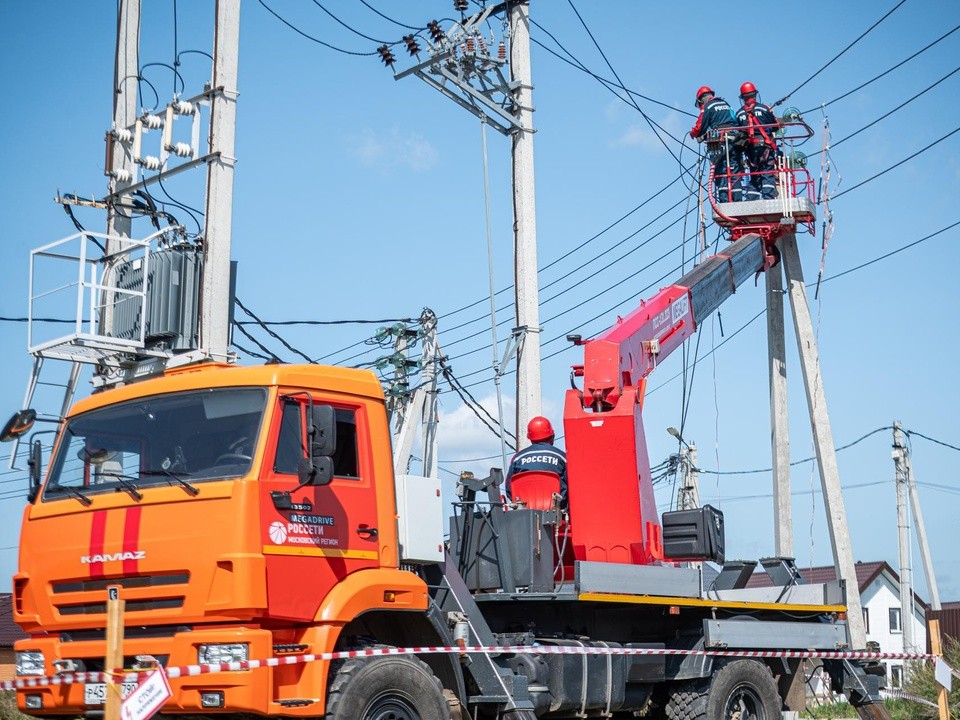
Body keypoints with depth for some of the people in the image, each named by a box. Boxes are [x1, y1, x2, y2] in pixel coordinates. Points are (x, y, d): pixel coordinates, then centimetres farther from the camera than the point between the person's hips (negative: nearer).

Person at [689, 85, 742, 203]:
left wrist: (693, 133, 20)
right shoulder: (725, 104, 22)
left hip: (719, 143, -6)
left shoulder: (707, 107, 1)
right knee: (735, 173, 5)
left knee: (720, 173, -5)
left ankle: (724, 201, -12)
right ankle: (737, 201, 0)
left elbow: (700, 127, -3)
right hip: (734, 139, 6)